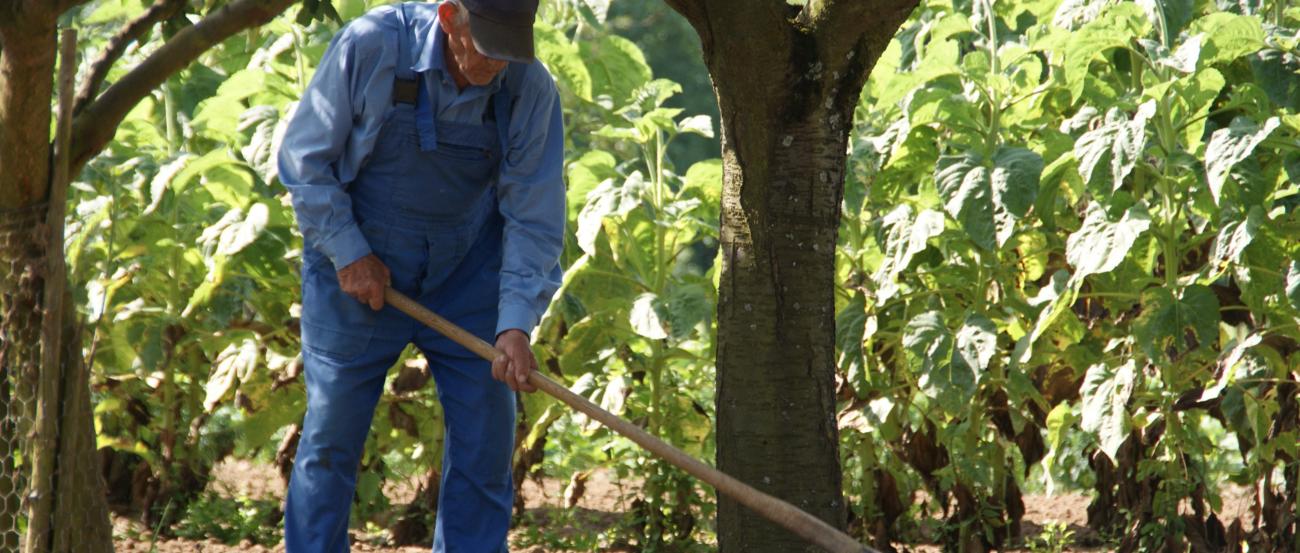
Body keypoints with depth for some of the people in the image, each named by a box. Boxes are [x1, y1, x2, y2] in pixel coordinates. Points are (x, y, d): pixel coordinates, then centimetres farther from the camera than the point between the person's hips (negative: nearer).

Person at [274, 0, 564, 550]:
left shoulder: (530, 88, -15)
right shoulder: (370, 46, -21)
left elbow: (535, 216, -12)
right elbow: (303, 160, -9)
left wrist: (515, 323, -22)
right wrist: (348, 254, -14)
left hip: (468, 276, 2)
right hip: (360, 271, -2)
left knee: (485, 439, 0)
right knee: (331, 437, 0)